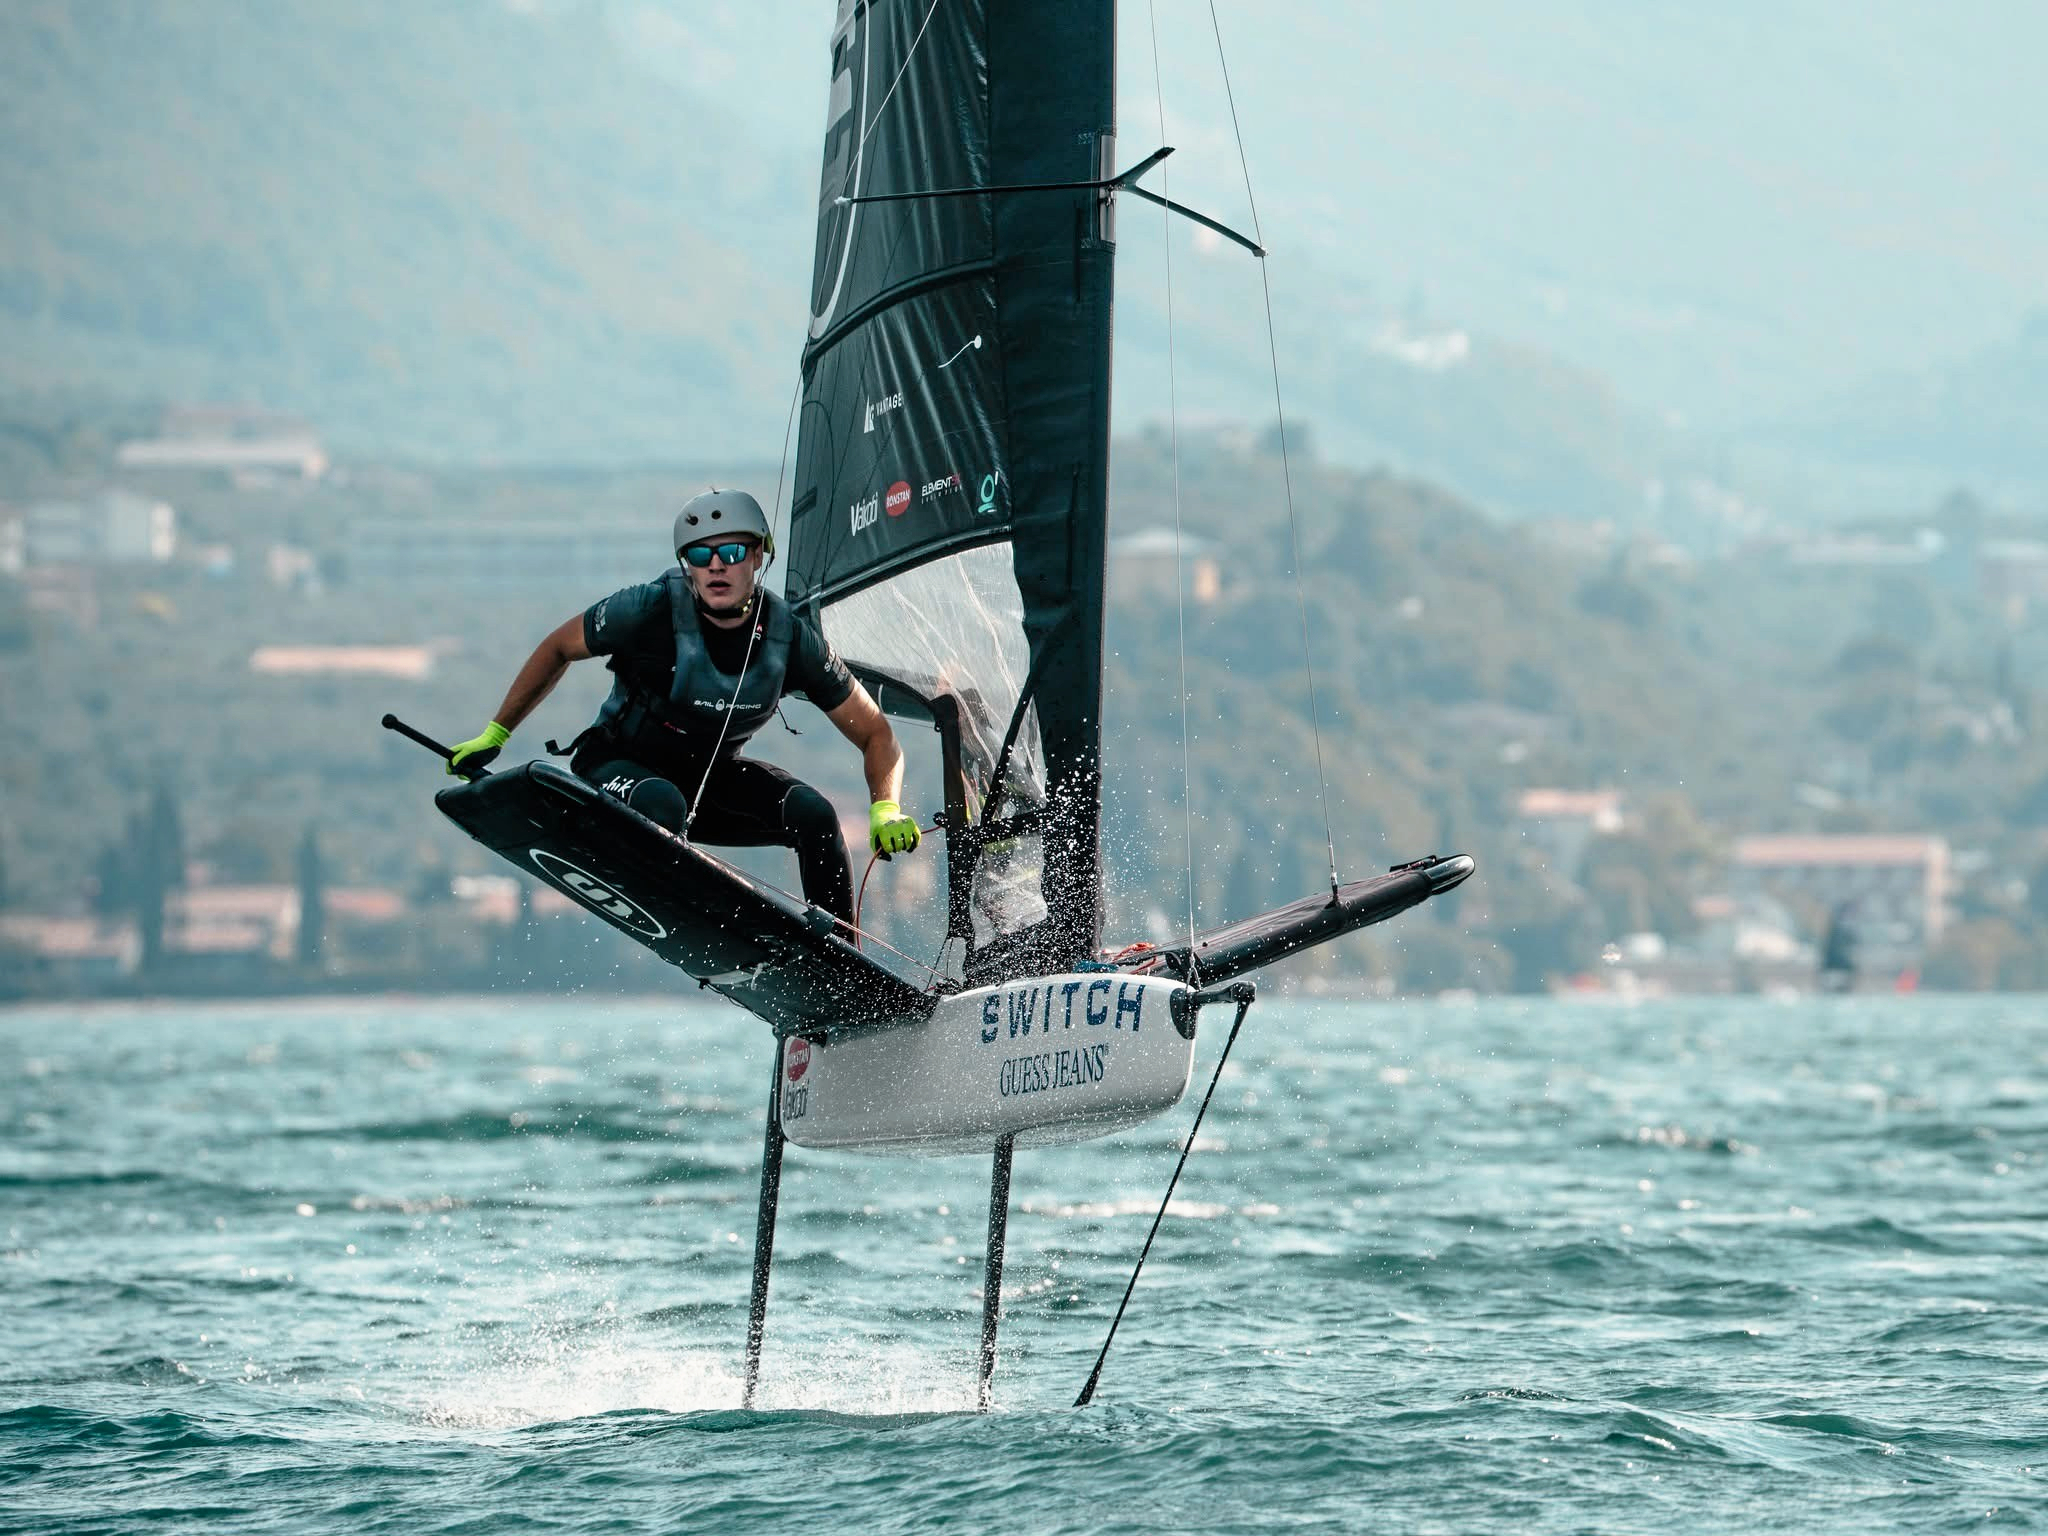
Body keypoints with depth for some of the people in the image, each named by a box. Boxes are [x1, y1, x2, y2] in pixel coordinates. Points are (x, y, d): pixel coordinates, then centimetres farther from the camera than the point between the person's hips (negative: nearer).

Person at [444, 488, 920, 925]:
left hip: (712, 779, 3)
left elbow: (875, 735, -6)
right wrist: (494, 734, 2)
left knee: (813, 812, -24)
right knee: (662, 804, -39)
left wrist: (885, 809, -25)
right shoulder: (651, 610, -22)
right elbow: (558, 650, -2)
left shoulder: (791, 637, -15)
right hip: (620, 764, -3)